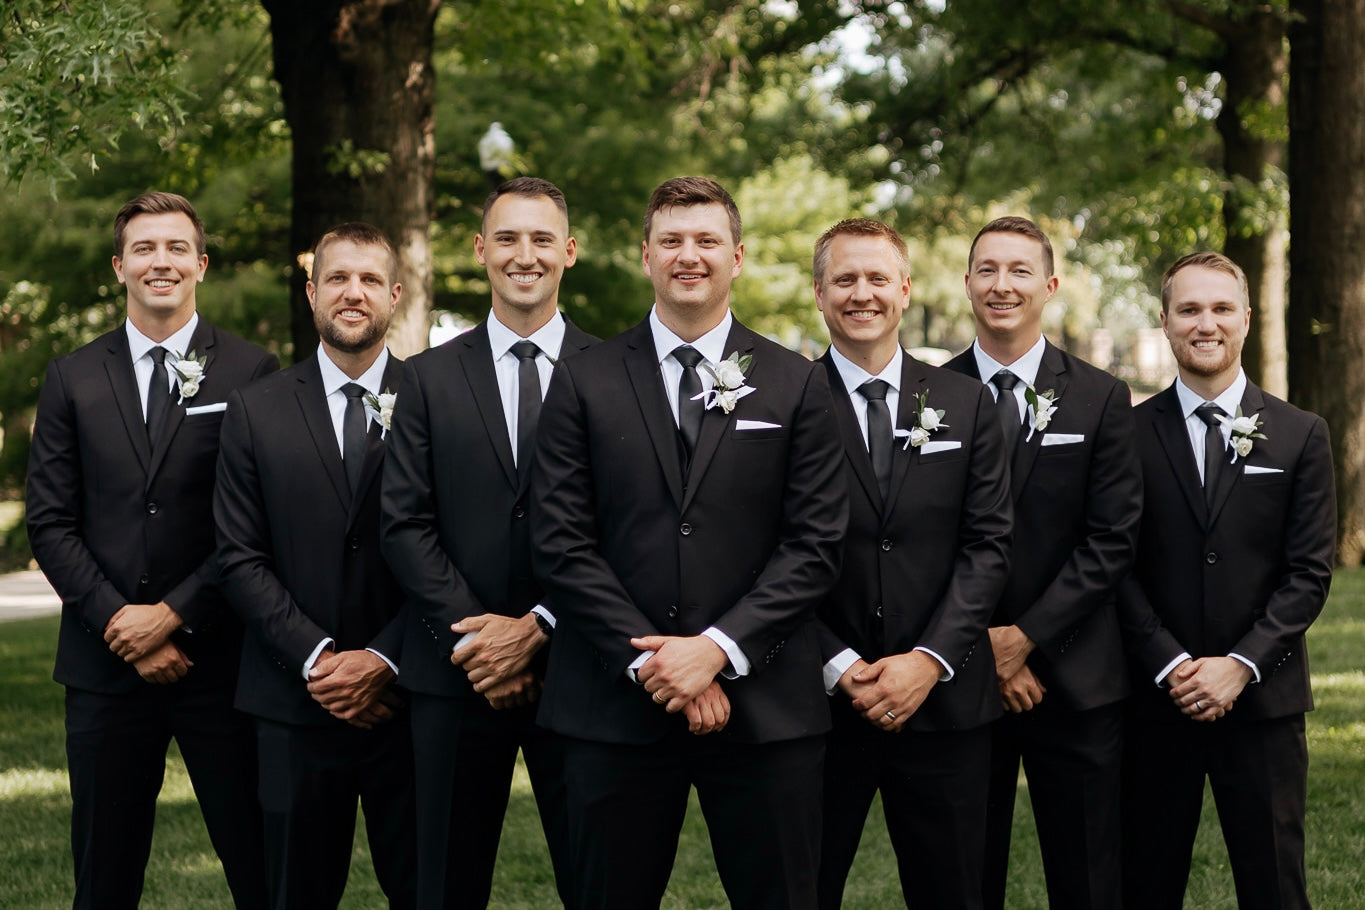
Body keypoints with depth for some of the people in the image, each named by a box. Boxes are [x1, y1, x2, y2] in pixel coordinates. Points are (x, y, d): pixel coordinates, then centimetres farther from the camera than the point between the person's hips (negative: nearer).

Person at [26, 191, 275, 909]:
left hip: (218, 661, -2)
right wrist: (121, 623, -7)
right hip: (104, 663, 2)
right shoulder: (72, 379, 9)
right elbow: (51, 523, 4)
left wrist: (174, 616, -11)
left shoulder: (251, 373, 1)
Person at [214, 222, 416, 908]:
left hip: (407, 700, -1)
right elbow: (241, 560, 2)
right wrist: (317, 659, -9)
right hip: (295, 708, 1)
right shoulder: (256, 411, 6)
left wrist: (383, 661, -11)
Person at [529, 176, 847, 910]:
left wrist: (717, 649, -11)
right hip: (617, 707, 0)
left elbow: (814, 545, 0)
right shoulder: (582, 383, 6)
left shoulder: (798, 386, 7)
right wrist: (649, 661, -10)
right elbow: (561, 544, 0)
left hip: (765, 707, 0)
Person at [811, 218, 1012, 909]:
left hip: (942, 700, 2)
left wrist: (928, 660, -9)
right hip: (818, 698, -2)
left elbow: (987, 546, 2)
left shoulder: (967, 405, 8)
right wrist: (838, 666, -12)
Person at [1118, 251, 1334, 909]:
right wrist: (1171, 666, -11)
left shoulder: (1301, 436, 4)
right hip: (1156, 700, 0)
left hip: (1264, 700, 0)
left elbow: (1309, 573, 0)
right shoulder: (1130, 432, 3)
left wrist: (1241, 666, -11)